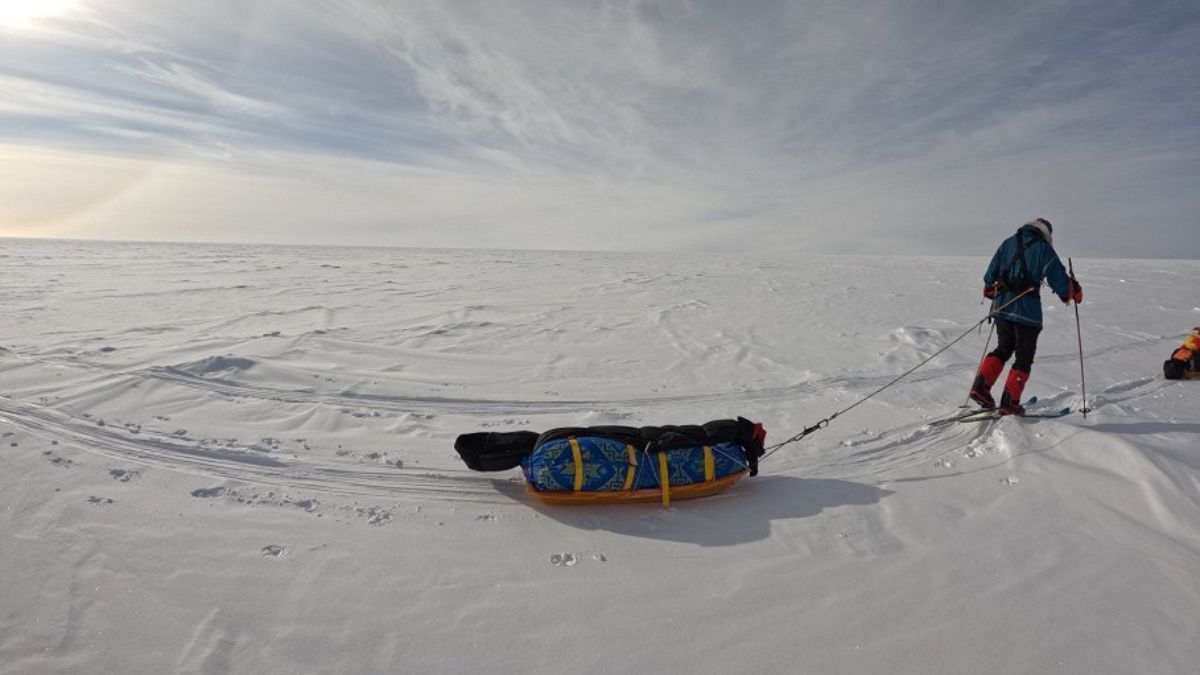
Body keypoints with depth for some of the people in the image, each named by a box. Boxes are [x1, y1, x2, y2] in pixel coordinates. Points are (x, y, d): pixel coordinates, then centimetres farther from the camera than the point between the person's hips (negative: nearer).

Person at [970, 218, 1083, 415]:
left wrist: (990, 290, 28)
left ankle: (981, 386, 4)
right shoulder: (1044, 249, 0)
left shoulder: (1008, 243, 10)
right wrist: (1074, 293, 21)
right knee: (1024, 357, 6)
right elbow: (1059, 280, 3)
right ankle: (1009, 402, 3)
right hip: (1027, 310, -4)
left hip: (1002, 307, 4)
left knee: (1003, 349, 20)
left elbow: (990, 274, 11)